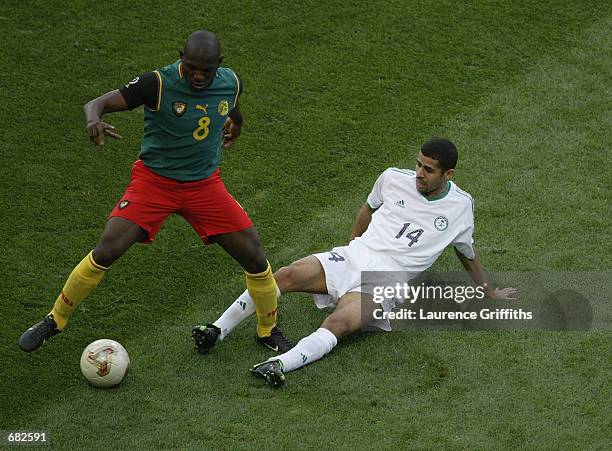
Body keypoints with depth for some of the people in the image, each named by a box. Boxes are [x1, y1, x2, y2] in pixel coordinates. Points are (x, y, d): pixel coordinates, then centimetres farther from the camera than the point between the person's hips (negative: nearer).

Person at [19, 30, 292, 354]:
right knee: (106, 251, -17)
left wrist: (235, 125, 37)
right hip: (154, 179, -3)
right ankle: (54, 321, 4)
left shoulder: (231, 83, -7)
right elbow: (98, 103, -22)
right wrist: (94, 120, -45)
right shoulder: (158, 83, -21)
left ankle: (269, 332, 24)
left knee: (254, 258, -2)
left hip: (205, 185, 3)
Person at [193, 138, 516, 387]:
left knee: (338, 323, -33)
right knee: (286, 275, -23)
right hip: (351, 259, 3)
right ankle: (218, 331, -24)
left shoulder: (460, 206, 4)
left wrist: (489, 293, 33)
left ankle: (282, 364, -56)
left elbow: (467, 252, 23)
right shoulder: (393, 179, 8)